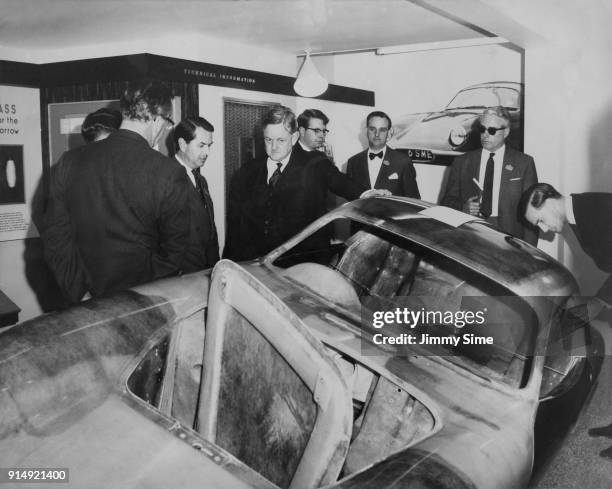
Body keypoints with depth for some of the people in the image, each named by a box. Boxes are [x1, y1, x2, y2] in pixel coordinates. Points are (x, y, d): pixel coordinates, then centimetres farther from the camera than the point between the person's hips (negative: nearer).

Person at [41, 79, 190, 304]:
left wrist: (79, 292, 3)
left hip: (90, 302, 4)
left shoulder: (69, 162, -3)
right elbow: (174, 249, -10)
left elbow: (54, 236, 0)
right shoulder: (168, 172, -15)